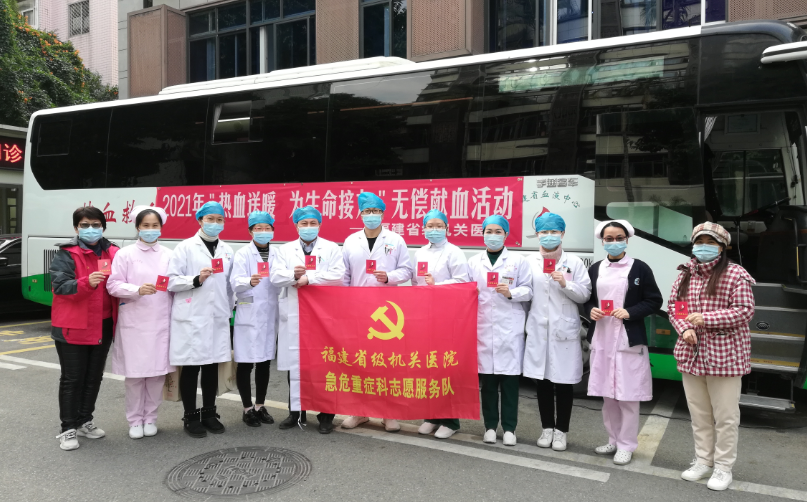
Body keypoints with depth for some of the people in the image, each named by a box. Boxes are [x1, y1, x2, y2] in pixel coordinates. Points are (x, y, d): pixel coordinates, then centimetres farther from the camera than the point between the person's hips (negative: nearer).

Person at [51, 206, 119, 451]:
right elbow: (59, 285, -19)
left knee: (94, 376, 14)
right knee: (72, 378, 2)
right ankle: (68, 428, 12)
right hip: (72, 327, -5)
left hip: (103, 326, 5)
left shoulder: (113, 253, 5)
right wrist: (87, 283, -36)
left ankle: (85, 421, 29)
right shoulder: (66, 254, -8)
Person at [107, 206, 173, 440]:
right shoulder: (125, 254, 1)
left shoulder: (168, 255, 8)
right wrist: (137, 290, -19)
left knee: (157, 372, 6)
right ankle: (135, 420, 19)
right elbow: (113, 285, -4)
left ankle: (150, 417, 22)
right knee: (135, 373, 3)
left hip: (161, 322, 2)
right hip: (134, 323, -2)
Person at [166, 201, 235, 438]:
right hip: (191, 317, -4)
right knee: (191, 367, 2)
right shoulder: (185, 247, -2)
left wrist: (229, 312, 13)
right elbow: (171, 281, -7)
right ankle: (191, 417, 14)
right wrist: (196, 280, -21)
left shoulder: (227, 250, 12)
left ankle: (209, 413, 23)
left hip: (218, 317, 4)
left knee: (212, 366, 10)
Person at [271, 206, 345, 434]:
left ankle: (326, 414, 10)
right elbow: (275, 277, 1)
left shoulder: (331, 248, 6)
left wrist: (309, 278, -12)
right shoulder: (285, 249, 13)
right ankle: (296, 411, 17)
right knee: (295, 364, 5)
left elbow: (337, 276, -8)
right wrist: (293, 275, -18)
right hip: (293, 315, 2)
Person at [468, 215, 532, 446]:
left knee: (509, 379, 1)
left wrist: (510, 293, -14)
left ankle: (509, 428, 12)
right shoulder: (473, 262, 13)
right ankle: (490, 426, 18)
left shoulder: (519, 261, 7)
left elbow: (527, 290, 3)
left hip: (510, 328, -2)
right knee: (487, 378, 5)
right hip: (483, 326, 2)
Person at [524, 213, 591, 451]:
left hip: (564, 331, -1)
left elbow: (585, 295, -1)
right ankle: (547, 428, 23)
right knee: (542, 381, 9)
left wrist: (565, 284, -16)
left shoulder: (574, 262, 2)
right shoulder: (529, 262, 6)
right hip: (538, 330, 2)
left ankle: (561, 430, 19)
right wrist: (525, 322, 4)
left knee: (564, 383, 5)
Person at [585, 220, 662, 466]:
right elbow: (587, 299, 15)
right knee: (607, 394, 12)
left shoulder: (639, 268, -2)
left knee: (627, 395, 0)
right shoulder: (595, 269, 10)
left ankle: (626, 445, 13)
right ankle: (614, 440, 27)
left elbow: (655, 301, -3)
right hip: (601, 339, 4)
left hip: (629, 340, -4)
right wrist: (591, 310, -6)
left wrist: (630, 312, -16)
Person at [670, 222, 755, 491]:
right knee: (698, 413, 16)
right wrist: (685, 329, -10)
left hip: (724, 355, -5)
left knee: (725, 416, 5)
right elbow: (673, 306, 9)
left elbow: (744, 311, -14)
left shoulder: (736, 274, -9)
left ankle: (723, 467, 21)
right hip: (691, 353, 5)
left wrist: (705, 319, -22)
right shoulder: (685, 274, 8)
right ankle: (703, 461, 30)